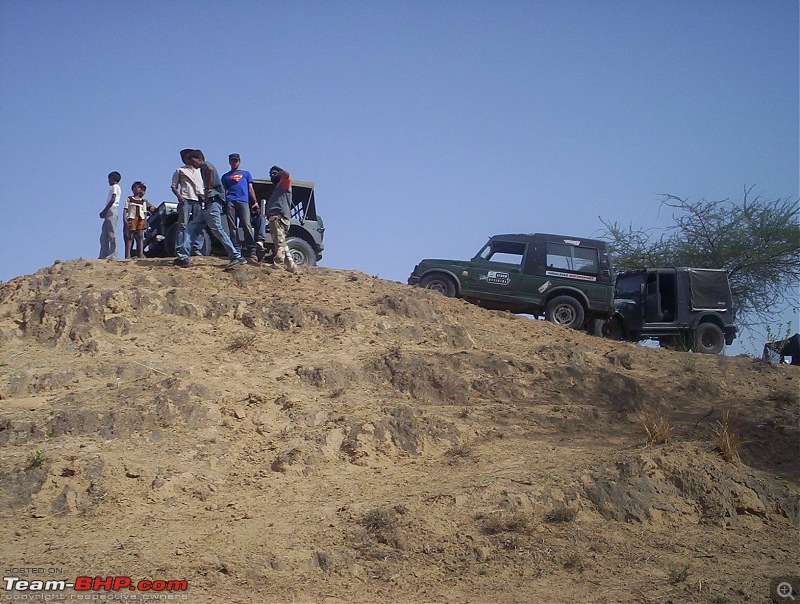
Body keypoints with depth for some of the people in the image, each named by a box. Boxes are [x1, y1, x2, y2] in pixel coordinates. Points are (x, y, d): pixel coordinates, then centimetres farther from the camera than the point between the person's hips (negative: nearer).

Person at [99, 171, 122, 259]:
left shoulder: (115, 187, -1)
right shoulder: (114, 187, 26)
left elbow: (113, 200, -13)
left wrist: (104, 211, -12)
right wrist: (104, 212, 13)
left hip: (111, 211, -10)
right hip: (109, 213, 10)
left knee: (112, 234, -13)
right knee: (104, 236, 5)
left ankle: (113, 255, -18)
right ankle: (103, 255, 3)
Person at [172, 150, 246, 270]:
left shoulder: (205, 165, 0)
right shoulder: (203, 169, 29)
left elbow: (209, 169, -27)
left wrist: (208, 188, -18)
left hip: (214, 200, -11)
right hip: (209, 203, 11)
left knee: (217, 229, -17)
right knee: (192, 228, 8)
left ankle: (236, 257, -20)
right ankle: (183, 257, 6)